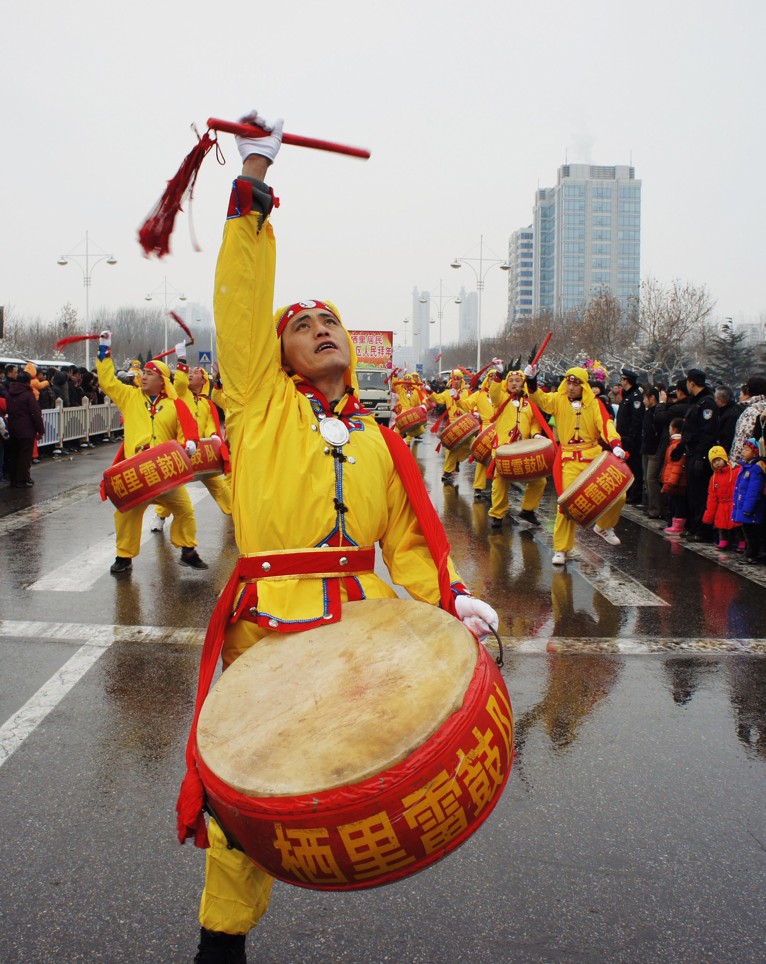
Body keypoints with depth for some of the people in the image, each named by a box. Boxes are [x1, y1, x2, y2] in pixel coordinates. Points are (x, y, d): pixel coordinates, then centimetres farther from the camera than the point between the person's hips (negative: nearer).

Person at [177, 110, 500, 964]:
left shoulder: (380, 444, 14)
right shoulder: (261, 401, 6)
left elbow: (408, 542, 12)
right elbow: (242, 304, -4)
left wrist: (447, 599, -6)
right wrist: (252, 187, -8)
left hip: (366, 623, 4)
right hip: (271, 625, -3)